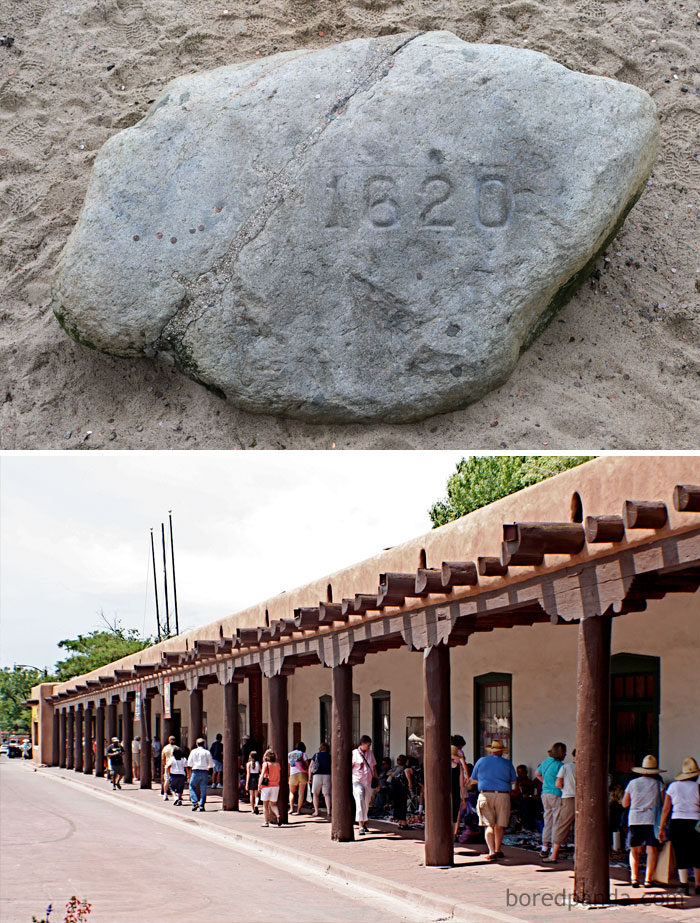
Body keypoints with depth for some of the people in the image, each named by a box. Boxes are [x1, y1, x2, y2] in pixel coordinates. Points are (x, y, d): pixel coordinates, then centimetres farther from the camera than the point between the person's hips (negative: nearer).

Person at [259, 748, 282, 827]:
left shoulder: (265, 764, -7)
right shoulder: (278, 765, 6)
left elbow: (262, 775, -12)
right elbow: (279, 777, 9)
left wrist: (259, 785, -8)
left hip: (266, 786, -4)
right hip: (275, 786, 4)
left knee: (265, 805, 7)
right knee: (273, 804, 12)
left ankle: (266, 822, 5)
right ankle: (278, 816, -14)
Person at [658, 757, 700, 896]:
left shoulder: (673, 786, 5)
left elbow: (666, 809, 4)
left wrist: (661, 828, 8)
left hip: (677, 822, 1)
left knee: (681, 855, 4)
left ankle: (684, 885, -3)